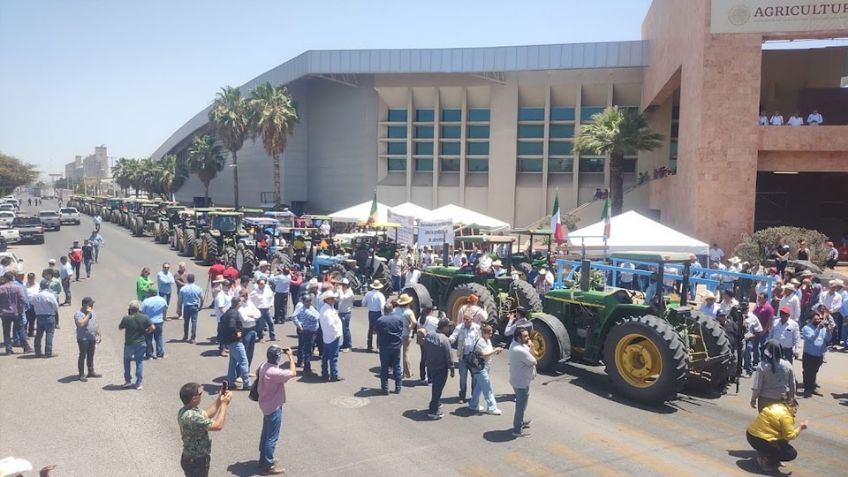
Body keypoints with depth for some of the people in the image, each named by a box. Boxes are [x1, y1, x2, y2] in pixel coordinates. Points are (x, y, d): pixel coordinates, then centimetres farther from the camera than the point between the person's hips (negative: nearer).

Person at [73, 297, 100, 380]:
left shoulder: (92, 312, 11)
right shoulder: (78, 314, -13)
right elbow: (81, 324, -28)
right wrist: (88, 314, -23)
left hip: (92, 338, 7)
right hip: (83, 339, -7)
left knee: (91, 356, 15)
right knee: (83, 356, -3)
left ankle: (91, 372, 25)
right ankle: (81, 374, 3)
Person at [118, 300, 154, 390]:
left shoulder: (126, 318, -15)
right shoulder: (144, 318, -8)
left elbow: (119, 327, 3)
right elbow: (152, 328, -7)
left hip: (129, 344, -1)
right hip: (140, 343, 2)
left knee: (126, 361, 21)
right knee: (139, 363, 10)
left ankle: (128, 381, 22)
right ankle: (139, 384, 10)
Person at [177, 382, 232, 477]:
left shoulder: (186, 410, -2)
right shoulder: (192, 416, -32)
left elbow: (206, 414, 14)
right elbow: (218, 425, -27)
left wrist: (219, 400, 4)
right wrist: (224, 404, -17)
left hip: (193, 458, 9)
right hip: (196, 461, -9)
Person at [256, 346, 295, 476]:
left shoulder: (264, 365, -5)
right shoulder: (274, 373, -33)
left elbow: (257, 373, 17)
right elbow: (293, 373, -23)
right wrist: (290, 357, -16)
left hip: (267, 405, 9)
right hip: (274, 407, -9)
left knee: (266, 434, 23)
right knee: (272, 437, 4)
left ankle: (264, 458, 38)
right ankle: (268, 466, 15)